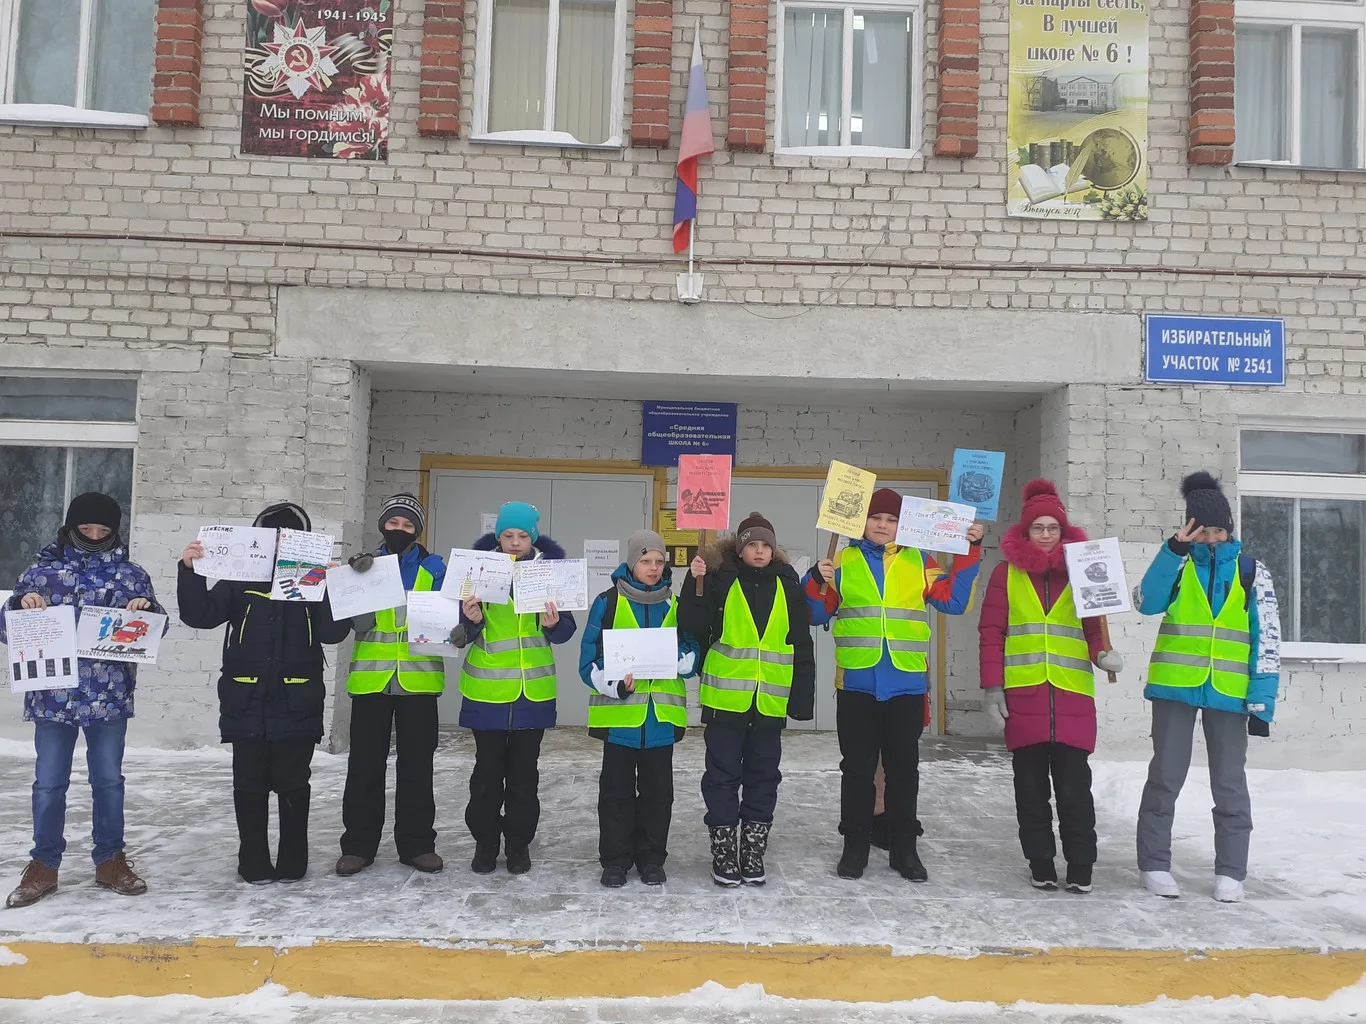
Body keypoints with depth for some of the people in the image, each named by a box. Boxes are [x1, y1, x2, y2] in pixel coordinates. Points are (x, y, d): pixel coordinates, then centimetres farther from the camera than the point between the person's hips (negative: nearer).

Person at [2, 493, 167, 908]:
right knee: (48, 783, 7)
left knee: (109, 780, 10)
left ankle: (110, 861, 23)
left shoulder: (131, 574, 4)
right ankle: (44, 865, 22)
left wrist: (147, 609, -15)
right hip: (53, 696, 0)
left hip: (109, 696, 0)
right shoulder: (41, 571, 3)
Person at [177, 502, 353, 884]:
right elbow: (199, 615, -2)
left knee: (292, 784, 7)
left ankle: (292, 862, 19)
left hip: (297, 704, -1)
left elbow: (333, 632, -7)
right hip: (247, 702, 1)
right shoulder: (240, 578, 5)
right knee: (249, 784, 8)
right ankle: (253, 862, 19)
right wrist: (189, 571, -15)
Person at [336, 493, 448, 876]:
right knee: (365, 765, 6)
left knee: (416, 765, 7)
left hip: (418, 679, 0)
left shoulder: (434, 568, 5)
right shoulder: (364, 565, 6)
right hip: (371, 678, 0)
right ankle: (358, 845, 17)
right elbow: (360, 625, -4)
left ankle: (417, 844, 17)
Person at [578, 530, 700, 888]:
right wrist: (615, 684, -20)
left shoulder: (675, 604, 7)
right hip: (618, 713, -2)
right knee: (616, 789, 6)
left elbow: (693, 653, 8)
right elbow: (590, 659, -4)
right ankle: (615, 860, 18)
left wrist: (674, 656, -14)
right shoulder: (608, 602, -1)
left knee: (658, 789, 9)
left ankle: (651, 858, 23)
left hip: (662, 714, 2)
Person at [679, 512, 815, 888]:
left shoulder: (787, 585, 5)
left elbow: (802, 643, 6)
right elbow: (692, 627, -12)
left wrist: (803, 695, 2)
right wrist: (695, 584, -22)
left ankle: (753, 854, 22)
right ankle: (724, 855, 16)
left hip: (770, 700, 3)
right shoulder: (721, 580, -2)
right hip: (726, 697, -2)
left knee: (763, 776, 10)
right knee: (723, 775, 5)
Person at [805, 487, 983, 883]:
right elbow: (816, 614, 7)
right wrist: (817, 582, -12)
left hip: (907, 683, 1)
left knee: (903, 767, 8)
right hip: (856, 683, 0)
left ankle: (904, 848, 18)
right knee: (857, 767, 6)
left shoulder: (919, 562, 8)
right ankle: (855, 847, 16)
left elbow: (954, 600, 2)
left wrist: (970, 552, -4)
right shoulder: (843, 562, 6)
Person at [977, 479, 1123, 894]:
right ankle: (1041, 865, 17)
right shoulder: (1007, 572, 7)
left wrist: (1102, 654, -10)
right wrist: (993, 686, -4)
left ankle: (1080, 869, 11)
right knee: (1031, 787, 7)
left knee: (1074, 786, 0)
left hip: (1072, 695, 0)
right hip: (1023, 694, 0)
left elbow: (1095, 626, 12)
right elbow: (991, 632, 3)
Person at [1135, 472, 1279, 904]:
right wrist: (1174, 550, -20)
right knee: (1165, 777, 4)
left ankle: (1230, 872, 18)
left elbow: (1267, 641, 2)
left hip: (1229, 692, 1)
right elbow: (1148, 602, -15)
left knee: (1230, 783, 7)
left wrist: (1262, 701, -4)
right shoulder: (1177, 564, 4)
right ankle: (1155, 864, 13)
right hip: (1174, 688, -1)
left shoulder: (1251, 571, 5)